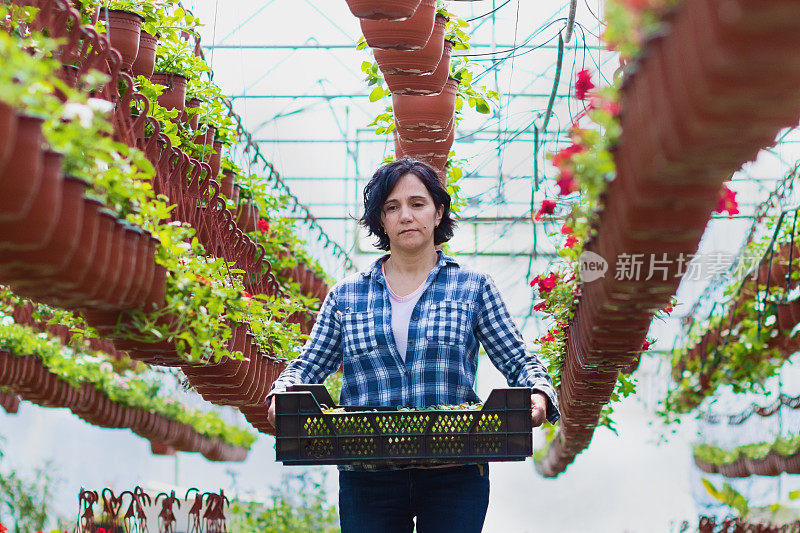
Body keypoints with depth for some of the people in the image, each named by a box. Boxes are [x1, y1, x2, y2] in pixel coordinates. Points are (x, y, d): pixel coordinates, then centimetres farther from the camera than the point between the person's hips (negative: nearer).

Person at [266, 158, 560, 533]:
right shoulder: (346, 296, 12)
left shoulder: (472, 288, 8)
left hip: (454, 475, -1)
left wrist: (538, 394, -16)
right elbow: (307, 367, 12)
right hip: (368, 478, 1)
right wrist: (281, 396, -11)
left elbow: (519, 363, 6)